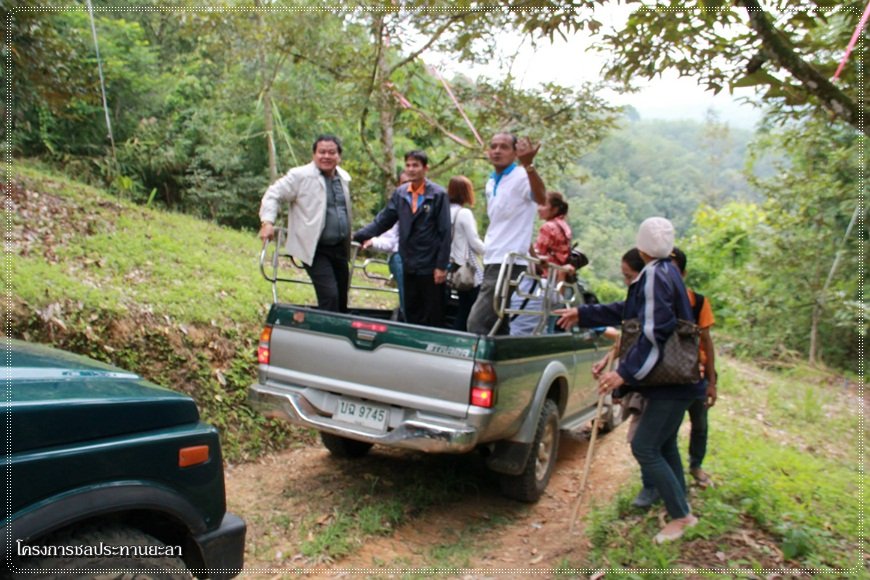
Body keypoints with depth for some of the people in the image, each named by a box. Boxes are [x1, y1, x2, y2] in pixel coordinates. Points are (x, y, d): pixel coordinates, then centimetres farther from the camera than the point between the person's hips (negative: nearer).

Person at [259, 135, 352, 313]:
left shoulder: (344, 178, 11)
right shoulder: (300, 176, -8)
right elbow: (273, 195, -6)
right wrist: (267, 222, -19)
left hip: (340, 249, 7)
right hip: (315, 249, -7)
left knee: (342, 299, 13)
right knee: (329, 296, -16)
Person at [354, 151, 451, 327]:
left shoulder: (438, 195, -7)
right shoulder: (400, 193, 6)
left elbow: (445, 233, -9)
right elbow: (383, 219, 5)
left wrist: (442, 266, -12)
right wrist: (358, 235, -7)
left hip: (431, 266, -5)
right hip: (409, 266, 5)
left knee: (433, 317, 4)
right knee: (411, 314, 13)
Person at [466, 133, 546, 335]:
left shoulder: (521, 176, -10)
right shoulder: (491, 183, 15)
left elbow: (541, 198, -32)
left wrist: (528, 165, -47)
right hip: (492, 262, 9)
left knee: (477, 323, -14)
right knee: (496, 325, 12)